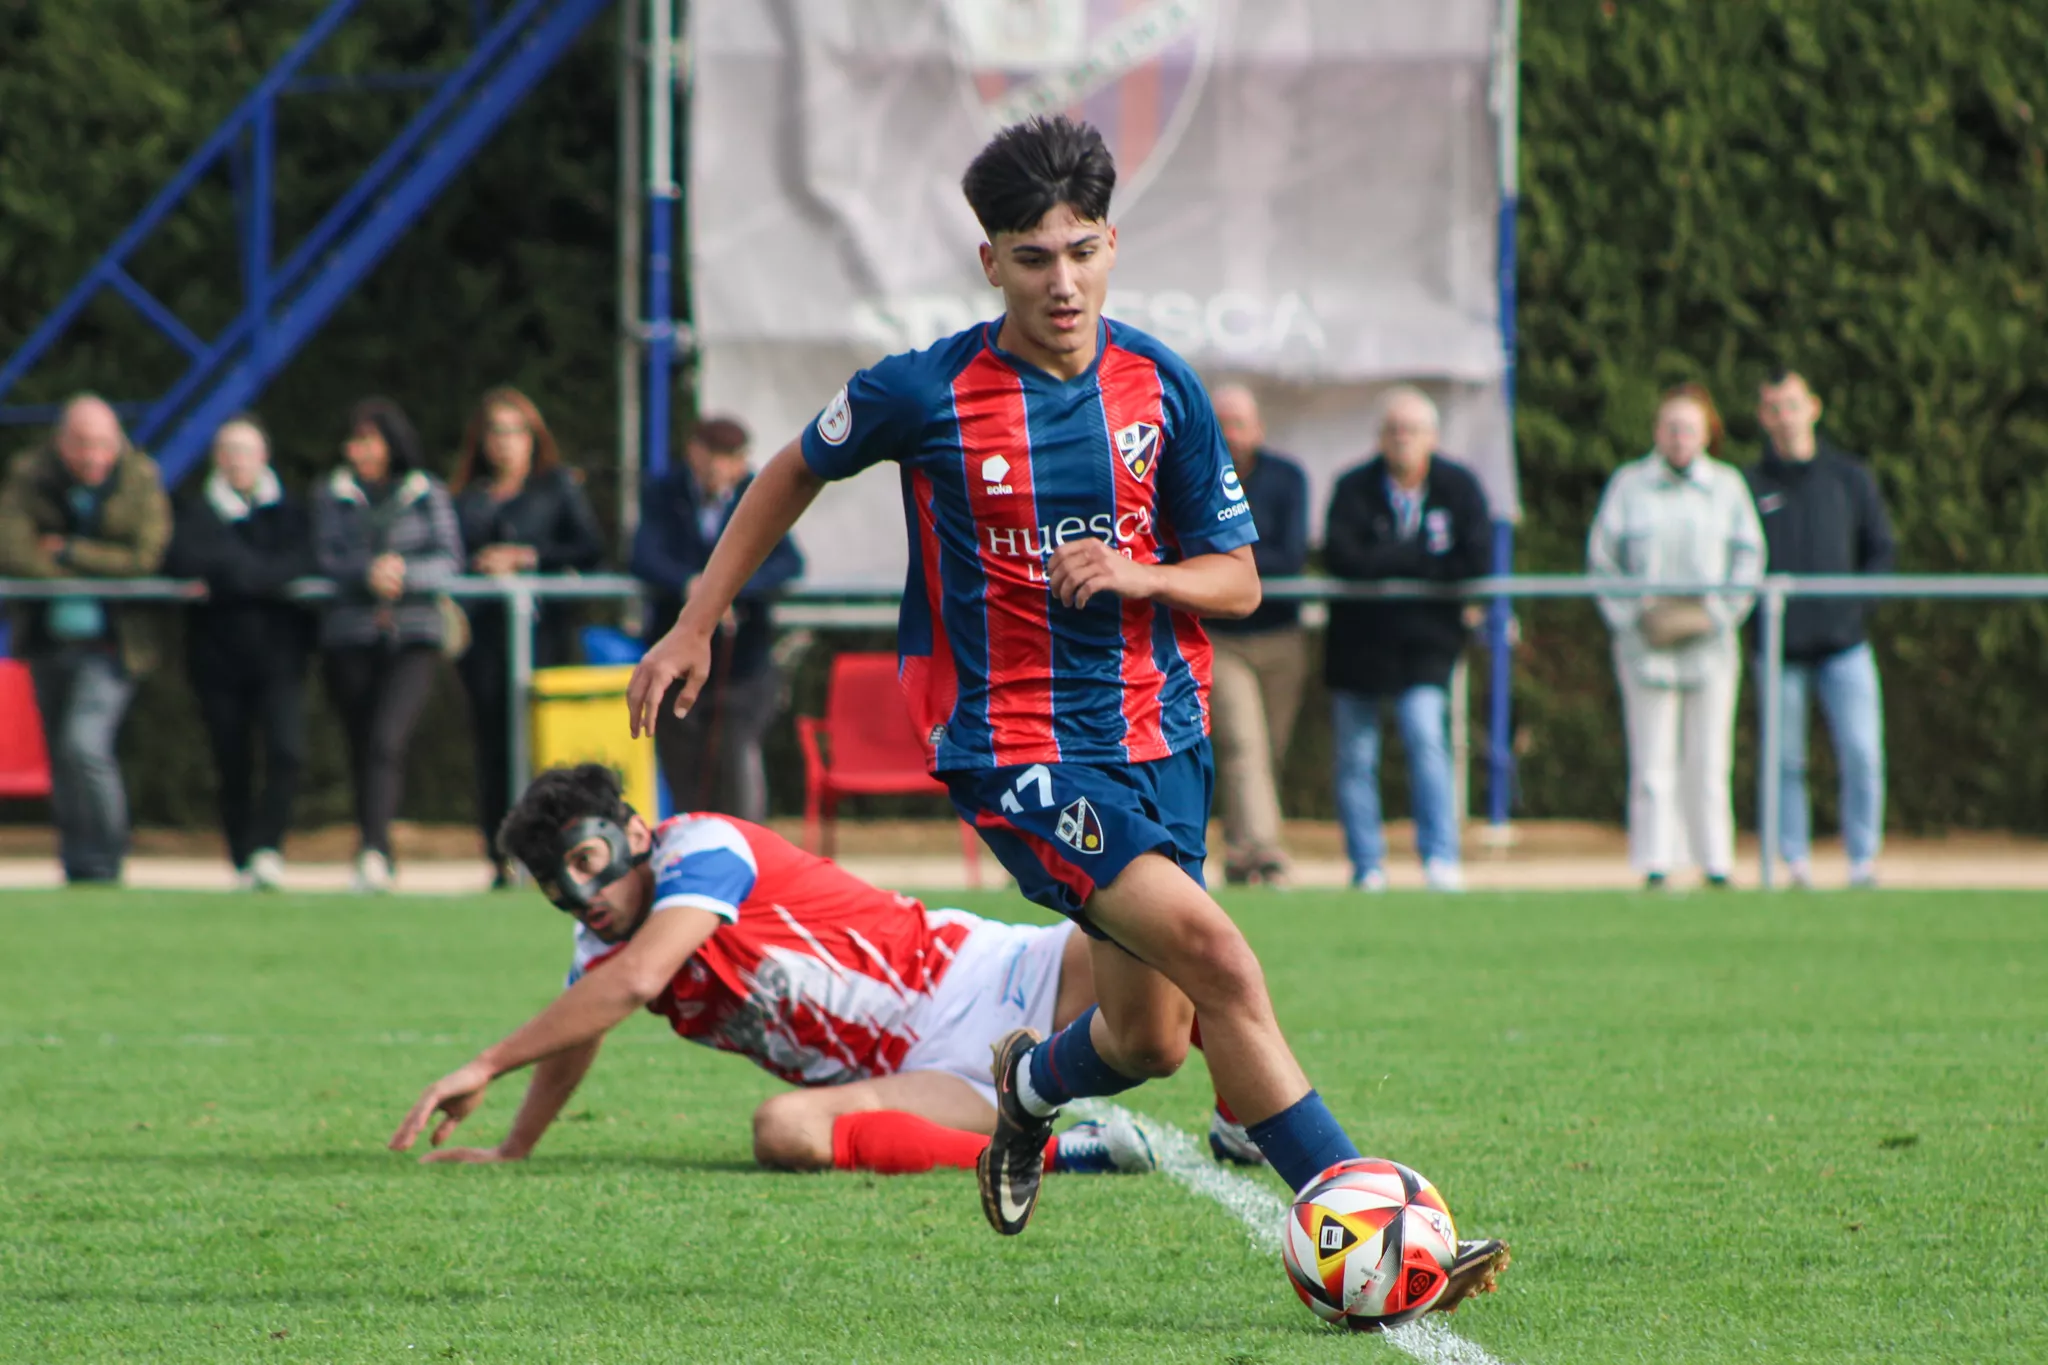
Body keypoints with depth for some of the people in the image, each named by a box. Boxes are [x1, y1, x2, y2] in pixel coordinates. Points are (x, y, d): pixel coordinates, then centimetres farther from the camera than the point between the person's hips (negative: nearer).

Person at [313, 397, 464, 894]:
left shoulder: (428, 494, 9)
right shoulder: (332, 495, 12)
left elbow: (449, 559, 1)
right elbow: (326, 559, 1)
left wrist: (405, 572, -18)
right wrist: (368, 573, -18)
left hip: (414, 635, -2)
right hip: (350, 637, 2)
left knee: (385, 738, -20)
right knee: (361, 746, 5)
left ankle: (373, 852, -29)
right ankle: (375, 859, 17)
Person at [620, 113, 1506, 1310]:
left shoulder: (1161, 388, 1)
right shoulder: (925, 395, -8)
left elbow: (1237, 580, 7)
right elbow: (796, 473, 11)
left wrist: (1136, 575, -15)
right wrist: (696, 628, 14)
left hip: (1157, 731, 5)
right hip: (1016, 747, -5)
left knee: (1152, 1038, 9)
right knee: (1218, 959, -22)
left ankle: (1031, 1085, 46)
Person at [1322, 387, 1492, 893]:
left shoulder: (1458, 487, -1)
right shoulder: (1355, 487, -5)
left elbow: (1478, 560, -13)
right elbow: (1341, 557, -20)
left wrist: (1390, 565, -12)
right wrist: (1420, 559, -17)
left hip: (1424, 641, -1)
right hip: (1358, 639, 1)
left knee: (1426, 734, -19)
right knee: (1355, 757, 2)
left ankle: (1441, 859, -17)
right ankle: (1367, 866, 14)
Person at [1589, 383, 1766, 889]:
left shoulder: (1727, 486, 7)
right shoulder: (1629, 484, 3)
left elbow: (1749, 559, 8)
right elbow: (1602, 559, 4)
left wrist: (1718, 613, -5)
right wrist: (1633, 616, -7)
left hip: (1709, 642, 1)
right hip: (1647, 645, -1)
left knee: (1709, 763, 3)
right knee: (1652, 763, -3)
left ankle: (1716, 864, 7)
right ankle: (1655, 866, -2)